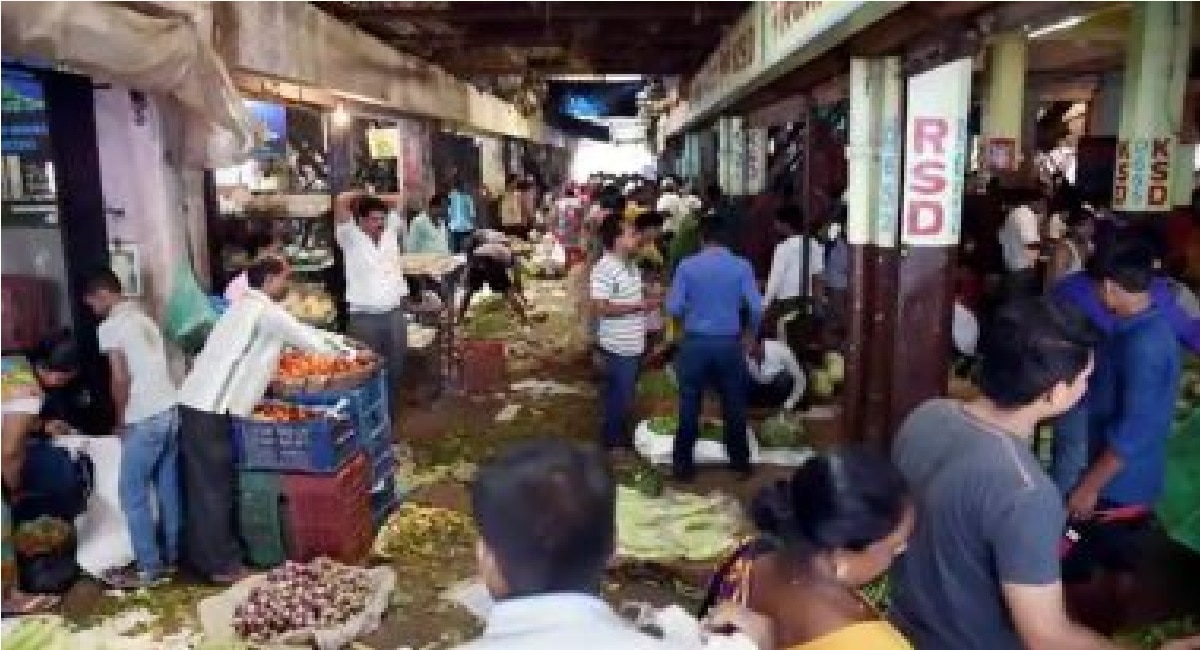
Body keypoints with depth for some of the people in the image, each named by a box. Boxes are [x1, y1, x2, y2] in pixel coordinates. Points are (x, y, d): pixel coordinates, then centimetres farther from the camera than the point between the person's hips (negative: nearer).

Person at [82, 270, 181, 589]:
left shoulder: (110, 326, -7)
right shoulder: (144, 318, 18)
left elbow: (121, 378, -13)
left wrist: (121, 420, -1)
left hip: (146, 419, -8)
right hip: (171, 409, 8)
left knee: (132, 491, 1)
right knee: (168, 488, 14)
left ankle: (149, 568, 5)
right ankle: (170, 556, 22)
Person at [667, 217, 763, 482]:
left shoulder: (687, 266, -7)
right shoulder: (742, 266, -5)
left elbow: (673, 307, -8)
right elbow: (756, 307, -8)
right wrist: (752, 331, 11)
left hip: (696, 342, -1)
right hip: (729, 343, 1)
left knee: (690, 405, 9)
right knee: (734, 404, 14)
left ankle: (684, 463, 16)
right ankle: (740, 461, 25)